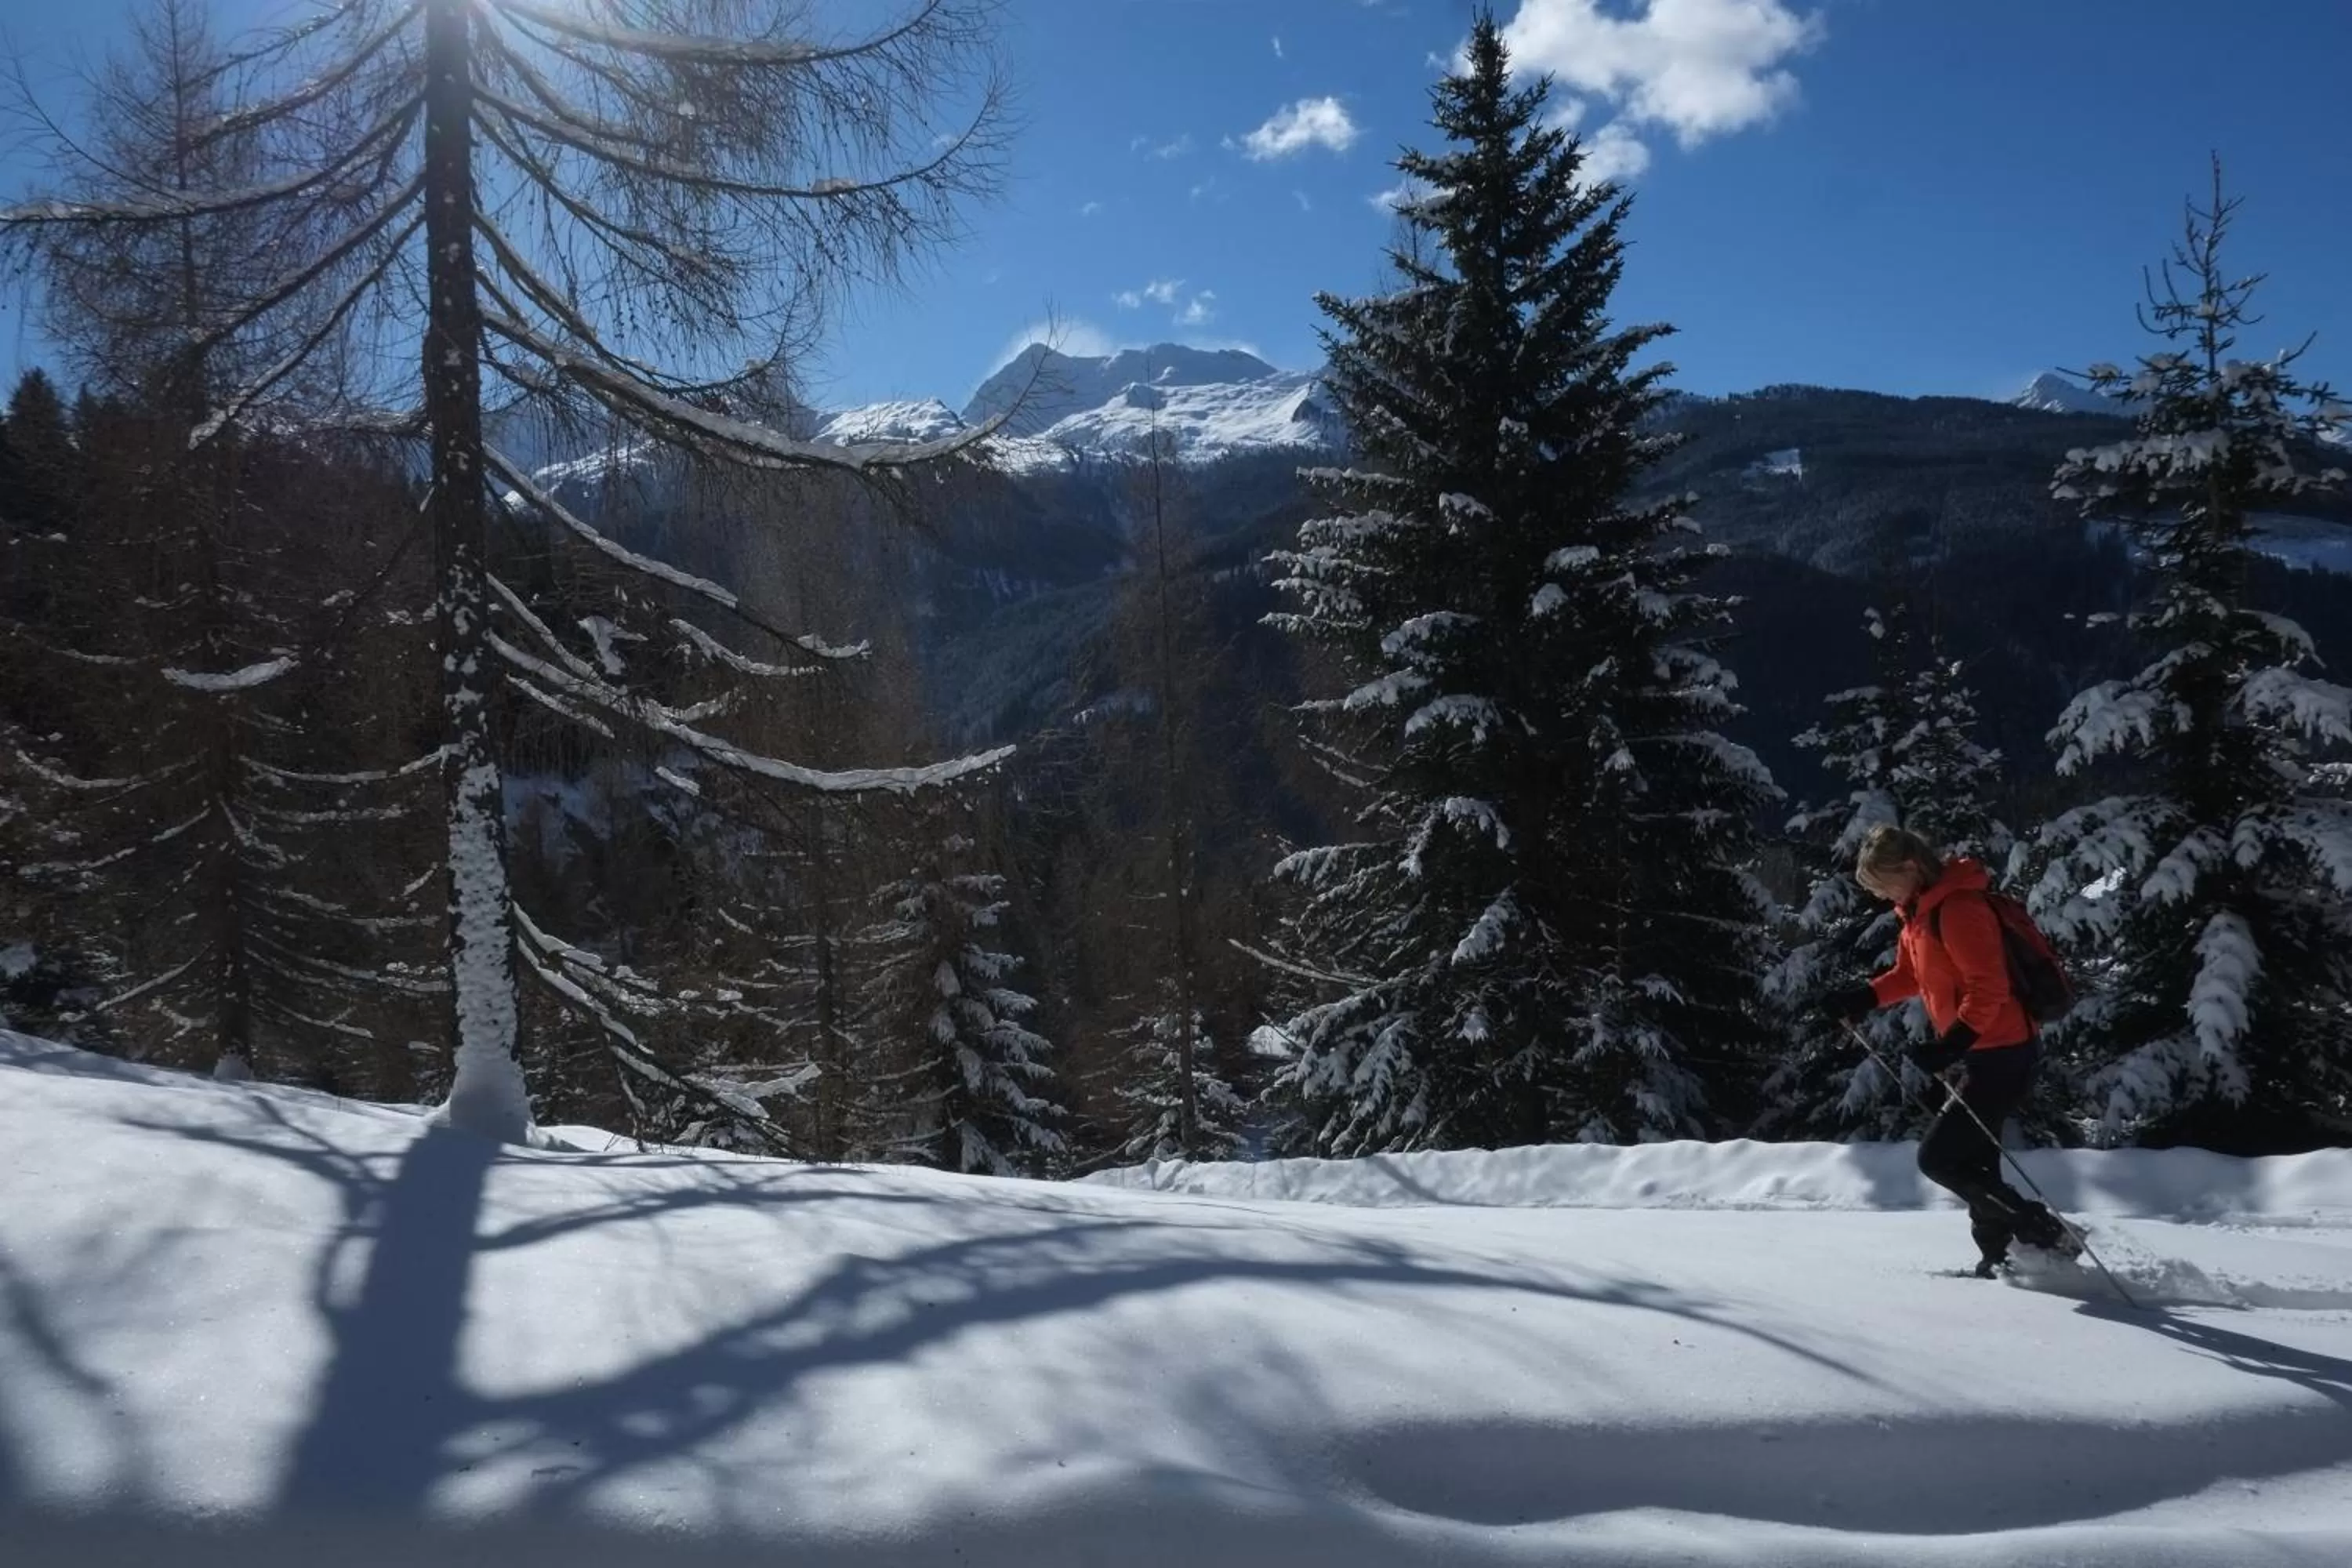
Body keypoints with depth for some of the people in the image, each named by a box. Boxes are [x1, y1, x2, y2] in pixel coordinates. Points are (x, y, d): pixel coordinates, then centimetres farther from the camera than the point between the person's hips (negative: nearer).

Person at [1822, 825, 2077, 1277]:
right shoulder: (1918, 912, 9)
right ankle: (1999, 1255, 26)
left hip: (2002, 1054, -10)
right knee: (1970, 1160, 16)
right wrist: (1863, 998, 5)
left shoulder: (1957, 909, -22)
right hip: (1976, 1053, 10)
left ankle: (2044, 1234, -3)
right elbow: (1909, 976, 20)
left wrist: (1950, 1046, -34)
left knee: (1938, 1158, -9)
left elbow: (1988, 990, -26)